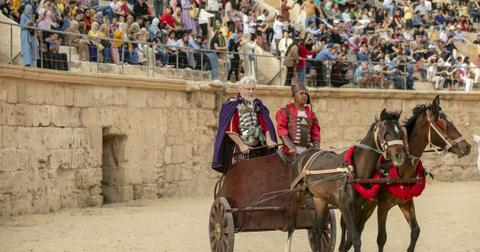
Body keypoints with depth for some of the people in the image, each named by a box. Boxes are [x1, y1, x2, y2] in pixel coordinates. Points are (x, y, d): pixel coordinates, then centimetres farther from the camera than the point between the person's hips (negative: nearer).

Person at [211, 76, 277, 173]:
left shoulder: (257, 105, 13)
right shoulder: (233, 106, -7)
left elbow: (265, 124, 6)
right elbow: (230, 130, -14)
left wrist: (268, 140, -11)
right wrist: (241, 145, -21)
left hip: (257, 148, 6)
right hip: (238, 151, -6)